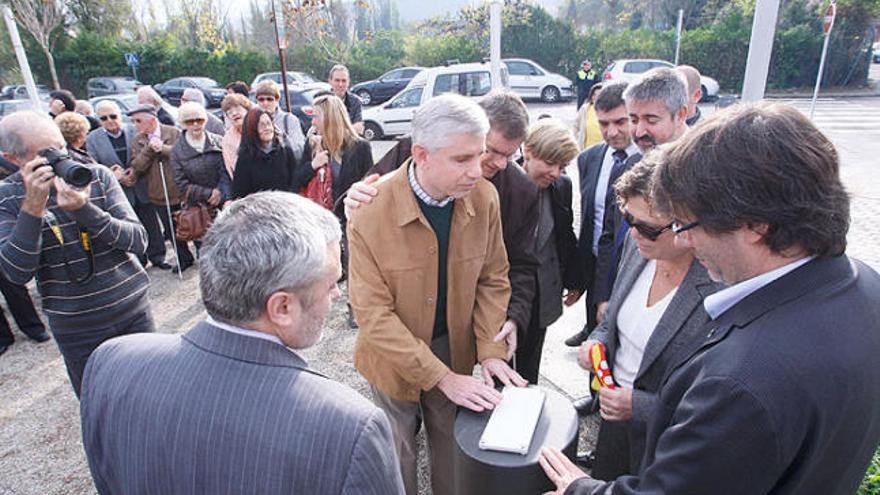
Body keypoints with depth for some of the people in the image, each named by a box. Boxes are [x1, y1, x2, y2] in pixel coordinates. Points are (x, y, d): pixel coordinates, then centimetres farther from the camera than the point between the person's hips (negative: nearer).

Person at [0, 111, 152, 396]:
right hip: (75, 329, 0)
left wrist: (84, 209, -27)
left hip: (133, 311, 1)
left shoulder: (97, 175, -6)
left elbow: (139, 242, -13)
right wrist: (33, 206, -25)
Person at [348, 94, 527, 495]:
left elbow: (493, 280, -2)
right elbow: (374, 315, -22)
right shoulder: (370, 212, -25)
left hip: (455, 350, 3)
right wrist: (442, 377, -23)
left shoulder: (484, 198, -13)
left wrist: (491, 350, -12)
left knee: (453, 454, 23)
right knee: (398, 460, 21)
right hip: (394, 357, -2)